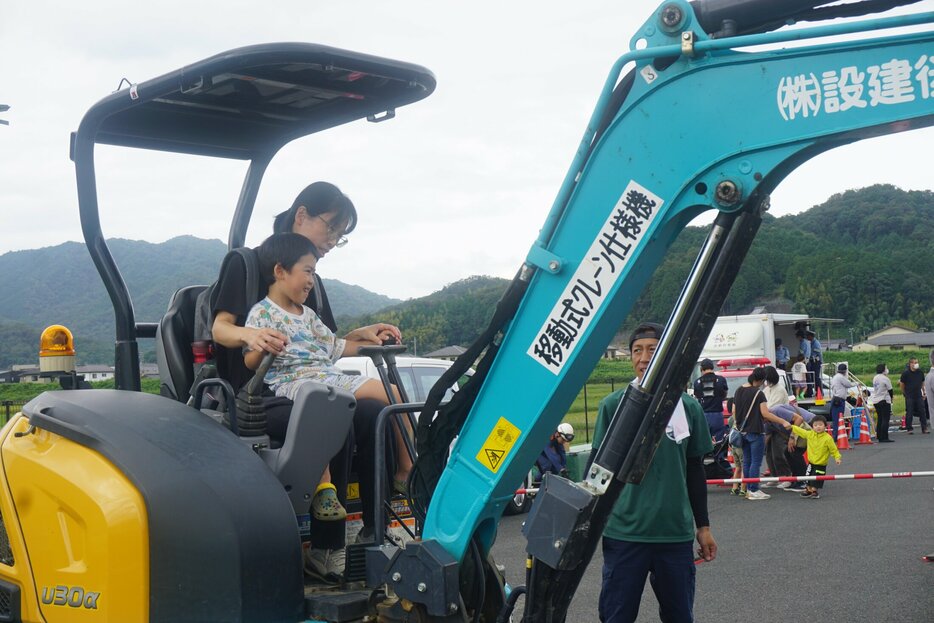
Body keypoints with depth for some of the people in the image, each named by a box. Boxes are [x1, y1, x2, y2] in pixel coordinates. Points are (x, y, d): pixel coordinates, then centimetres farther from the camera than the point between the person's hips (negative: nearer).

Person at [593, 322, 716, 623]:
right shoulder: (614, 405, -3)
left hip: (676, 533, 2)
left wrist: (703, 526, 13)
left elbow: (695, 471, 12)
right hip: (623, 533, -2)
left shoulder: (688, 407, 4)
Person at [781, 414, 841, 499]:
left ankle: (815, 491, 18)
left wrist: (837, 457, -23)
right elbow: (800, 431, 7)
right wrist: (791, 426, 3)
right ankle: (808, 490, 30)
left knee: (817, 480, -1)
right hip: (811, 462, 5)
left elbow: (834, 449, -13)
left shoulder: (828, 438, -18)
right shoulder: (809, 434, -4)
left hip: (821, 464, -5)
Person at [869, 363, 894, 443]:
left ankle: (879, 437, 14)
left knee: (879, 419, 13)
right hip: (884, 400, -8)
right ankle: (884, 437, -9)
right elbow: (889, 390, -6)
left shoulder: (875, 378, 12)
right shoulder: (885, 379, -13)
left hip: (875, 401, 8)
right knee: (885, 419, -6)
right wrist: (891, 396, 14)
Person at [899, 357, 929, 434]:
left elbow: (922, 383, 15)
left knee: (922, 412, 2)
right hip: (909, 396, -3)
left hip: (919, 395, 3)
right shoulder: (906, 373, -7)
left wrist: (923, 392, 12)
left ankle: (924, 428, 7)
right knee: (909, 413, -1)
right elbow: (901, 384, 3)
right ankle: (909, 429, 7)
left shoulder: (920, 372, 2)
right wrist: (905, 393, 7)